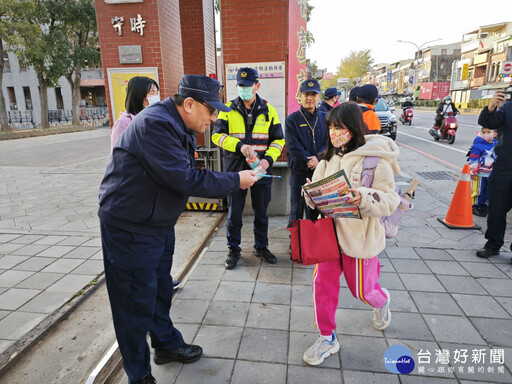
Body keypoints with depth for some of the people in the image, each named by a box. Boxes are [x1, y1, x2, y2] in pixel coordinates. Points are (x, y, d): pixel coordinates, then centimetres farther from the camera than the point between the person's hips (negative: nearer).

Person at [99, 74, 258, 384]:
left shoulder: (180, 126, 5)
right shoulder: (154, 124, -26)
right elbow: (186, 179, -29)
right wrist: (235, 181, -21)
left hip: (159, 224, 10)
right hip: (130, 229, -9)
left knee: (161, 289, 23)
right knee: (137, 303, 6)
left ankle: (166, 344, 45)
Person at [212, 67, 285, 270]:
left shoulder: (269, 111, 5)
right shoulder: (228, 109, 2)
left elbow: (278, 140, 5)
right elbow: (217, 135, -6)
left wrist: (268, 159, -12)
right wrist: (239, 146, -21)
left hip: (261, 169, 1)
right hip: (235, 169, -1)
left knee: (261, 211, 12)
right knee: (234, 212, 8)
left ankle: (261, 247, 31)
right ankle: (234, 249, 25)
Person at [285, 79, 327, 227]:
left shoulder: (325, 118, 9)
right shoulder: (292, 119, 0)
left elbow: (330, 142, 1)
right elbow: (293, 146, -9)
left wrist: (318, 157, -15)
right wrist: (308, 160, -16)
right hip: (299, 172, -3)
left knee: (316, 211, 13)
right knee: (297, 210, 4)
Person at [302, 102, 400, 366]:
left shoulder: (375, 159, -13)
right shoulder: (329, 157, 6)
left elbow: (390, 200, -14)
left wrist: (364, 198, -33)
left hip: (360, 236, -5)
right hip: (329, 229, 5)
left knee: (361, 290, 11)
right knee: (323, 282, 6)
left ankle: (381, 302, 50)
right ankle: (327, 338, 26)